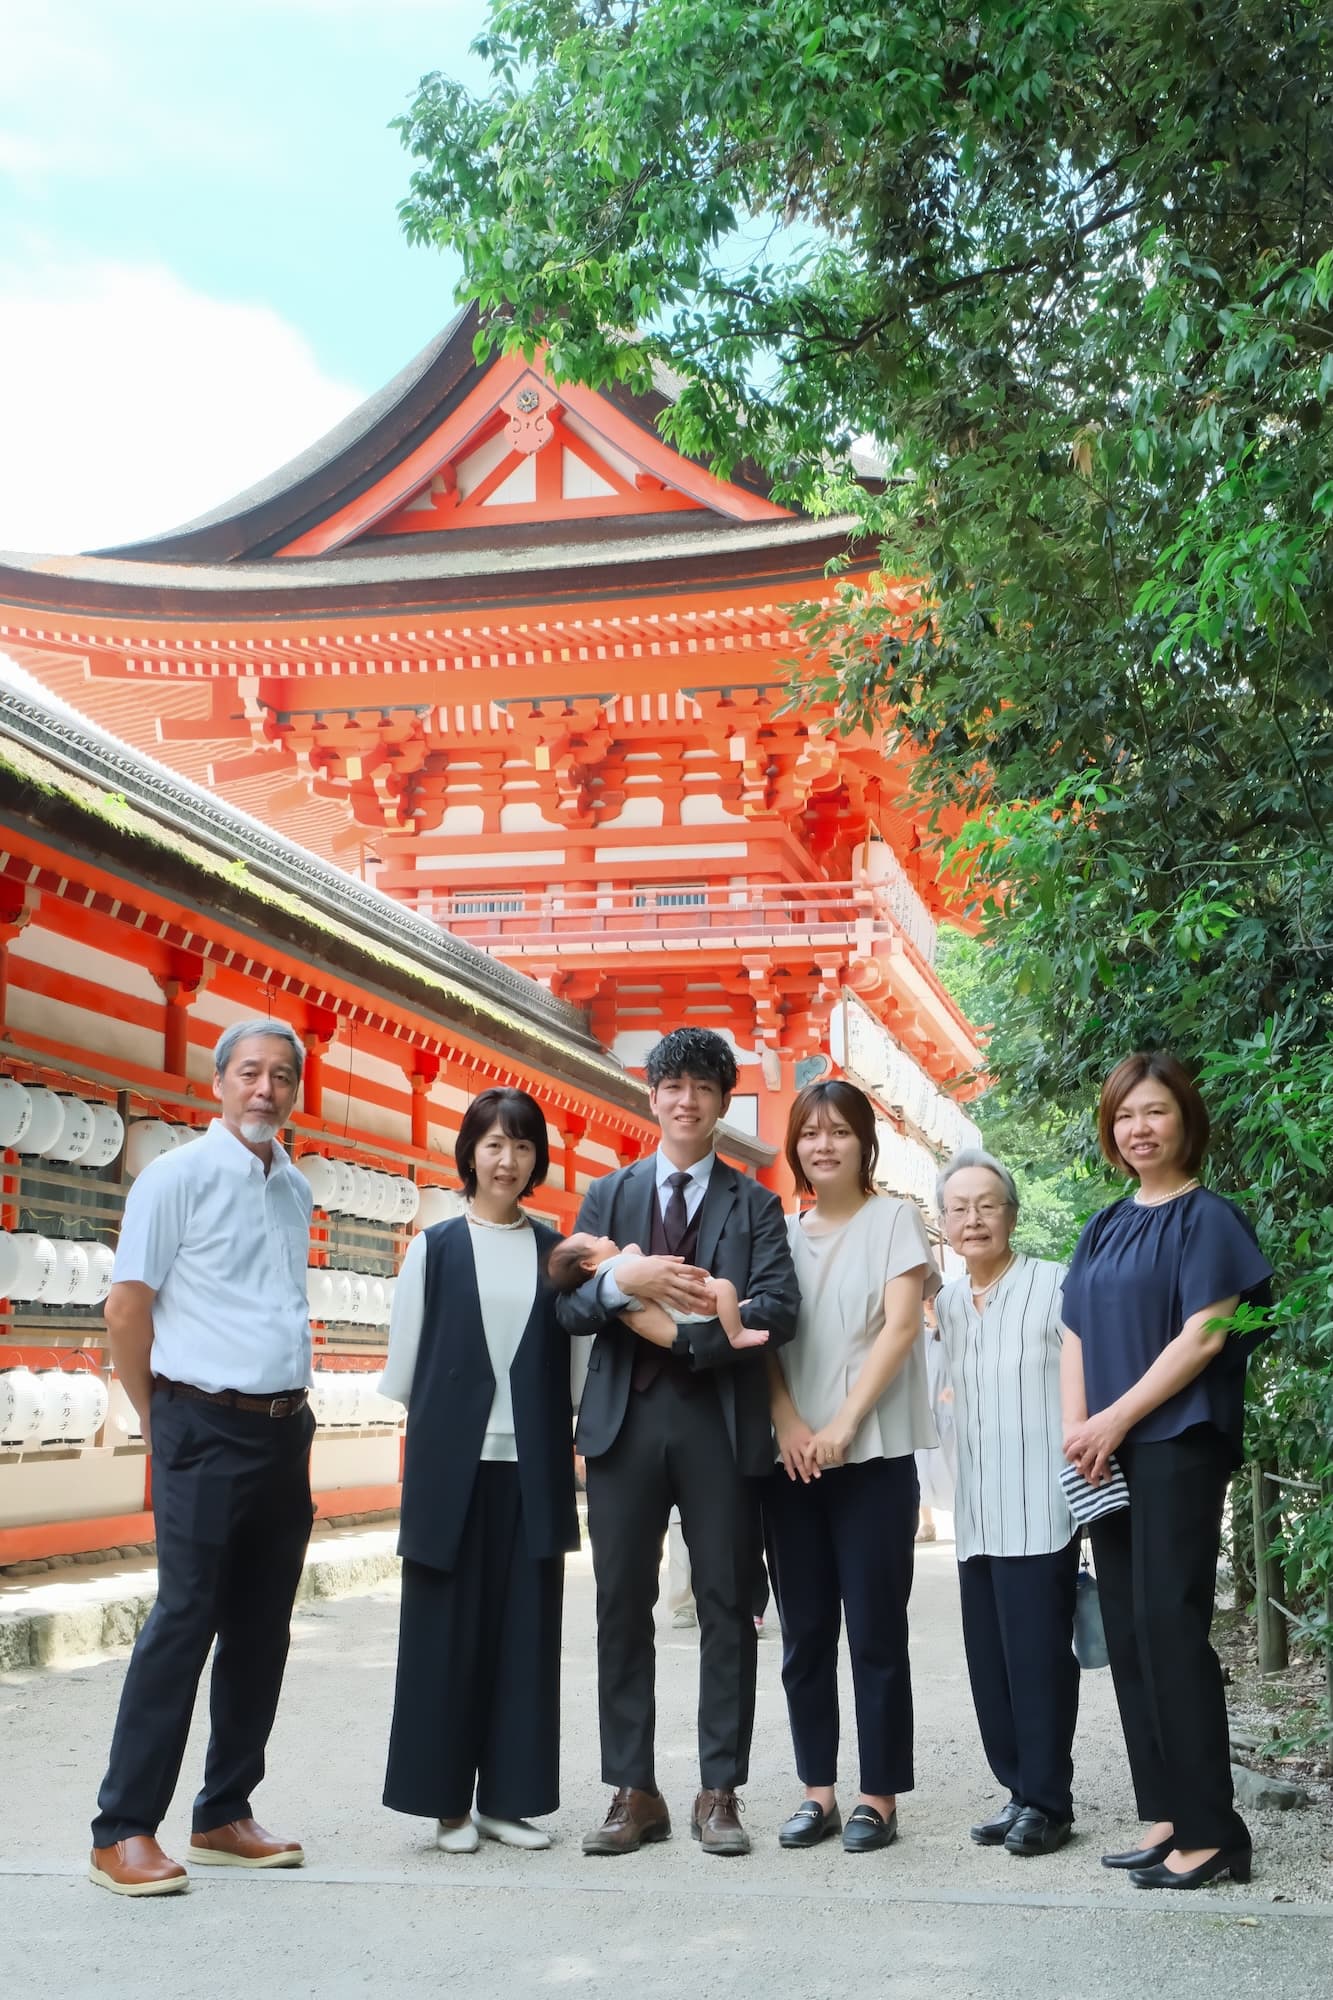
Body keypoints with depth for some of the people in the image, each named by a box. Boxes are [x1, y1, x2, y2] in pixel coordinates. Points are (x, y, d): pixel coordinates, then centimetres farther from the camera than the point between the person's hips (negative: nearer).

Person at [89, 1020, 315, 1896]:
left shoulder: (296, 1190, 13)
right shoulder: (179, 1177, -7)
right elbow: (126, 1310, -7)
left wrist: (294, 1403, 13)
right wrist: (163, 1423, -1)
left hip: (286, 1430, 7)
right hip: (207, 1432, -6)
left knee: (261, 1630, 10)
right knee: (184, 1621, -6)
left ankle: (225, 1815, 22)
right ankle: (124, 1831, 2)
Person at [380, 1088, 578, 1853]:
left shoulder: (556, 1251, 7)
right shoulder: (435, 1248, 2)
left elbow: (573, 1358, 7)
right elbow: (406, 1358, 6)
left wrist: (570, 1438, 2)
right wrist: (435, 1424, 9)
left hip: (534, 1467, 2)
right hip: (452, 1463, -2)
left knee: (525, 1631, 5)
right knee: (448, 1631, 3)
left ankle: (509, 1795, 15)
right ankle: (448, 1799, 14)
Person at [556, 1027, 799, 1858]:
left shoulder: (755, 1204, 10)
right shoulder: (608, 1195, 14)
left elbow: (779, 1312, -4)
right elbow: (573, 1306, 3)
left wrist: (683, 1323, -16)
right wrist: (627, 1282, -17)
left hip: (720, 1418, -1)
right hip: (625, 1417, 1)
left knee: (726, 1605, 2)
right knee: (623, 1606, 3)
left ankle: (720, 1793, 11)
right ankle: (633, 1792, 12)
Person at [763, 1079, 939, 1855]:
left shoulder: (894, 1218, 0)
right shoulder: (781, 1232, 12)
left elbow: (900, 1326, -9)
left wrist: (843, 1424, -16)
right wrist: (788, 1424, -9)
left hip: (873, 1453, -4)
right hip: (790, 1456, 4)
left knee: (875, 1632, -1)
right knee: (805, 1633, 7)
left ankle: (880, 1796, 9)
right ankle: (818, 1791, 16)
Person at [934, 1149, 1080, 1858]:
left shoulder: (1056, 1286, -6)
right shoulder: (945, 1302, 12)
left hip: (1041, 1508, -6)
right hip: (975, 1515, 6)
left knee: (1038, 1658, -3)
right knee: (988, 1661, 9)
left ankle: (1047, 1802, 8)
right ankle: (1018, 1791, 20)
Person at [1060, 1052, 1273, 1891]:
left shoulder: (1207, 1217, -6)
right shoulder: (1104, 1229, 14)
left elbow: (1203, 1335, -14)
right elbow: (1078, 1334, 13)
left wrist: (1114, 1421, -14)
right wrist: (1077, 1429, -2)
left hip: (1179, 1446, -7)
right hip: (1109, 1455, 7)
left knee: (1171, 1627, -10)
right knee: (1129, 1633, 7)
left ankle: (1210, 1830, -3)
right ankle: (1166, 1816, 15)